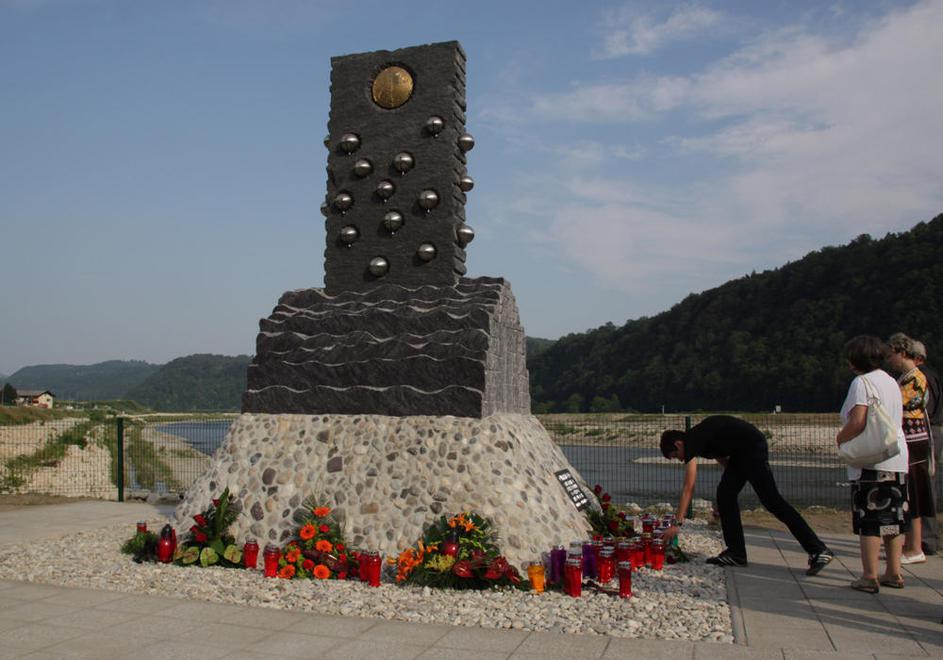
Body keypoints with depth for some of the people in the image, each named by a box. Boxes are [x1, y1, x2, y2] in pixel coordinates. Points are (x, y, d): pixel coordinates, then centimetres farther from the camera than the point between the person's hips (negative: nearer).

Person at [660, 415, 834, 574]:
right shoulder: (698, 437, 14)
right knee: (725, 492, 7)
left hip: (753, 446, -10)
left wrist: (677, 523, -16)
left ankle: (818, 550, -11)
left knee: (771, 499, -12)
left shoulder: (691, 442, -13)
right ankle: (736, 553, 8)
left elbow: (688, 488, -17)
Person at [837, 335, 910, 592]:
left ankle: (869, 576, -1)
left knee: (869, 519, -3)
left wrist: (841, 438, -3)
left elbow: (858, 422, -21)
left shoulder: (862, 382, -11)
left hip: (871, 462, -8)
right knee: (893, 517, 13)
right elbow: (896, 420, 18)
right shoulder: (891, 382, 15)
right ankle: (894, 572, 21)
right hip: (898, 459, 8)